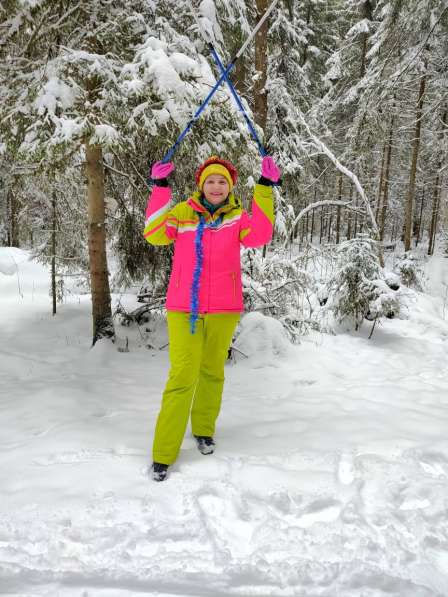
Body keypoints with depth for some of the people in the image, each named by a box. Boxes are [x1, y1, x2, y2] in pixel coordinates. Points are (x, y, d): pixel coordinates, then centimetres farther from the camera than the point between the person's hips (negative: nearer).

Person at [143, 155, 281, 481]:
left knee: (212, 371, 15)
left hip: (223, 309, 2)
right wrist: (160, 189, -12)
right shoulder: (183, 212, 4)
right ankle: (163, 453, 2)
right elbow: (155, 234, -8)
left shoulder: (238, 216, 4)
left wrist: (265, 190, -17)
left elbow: (260, 236, -14)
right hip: (183, 308, -1)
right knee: (183, 377, -7)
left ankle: (204, 429, 37)